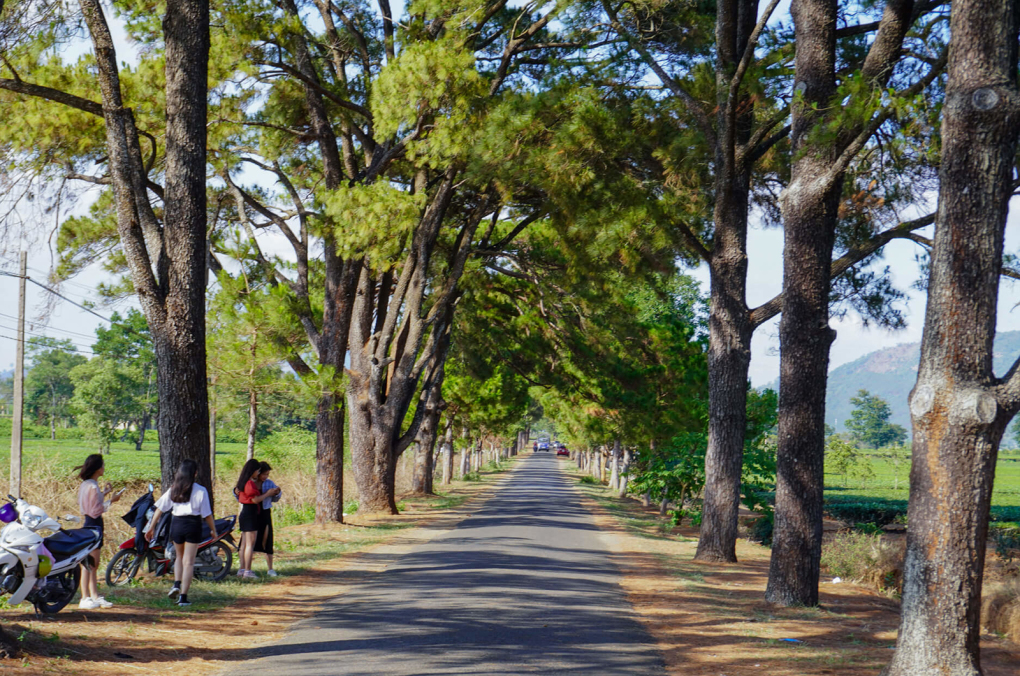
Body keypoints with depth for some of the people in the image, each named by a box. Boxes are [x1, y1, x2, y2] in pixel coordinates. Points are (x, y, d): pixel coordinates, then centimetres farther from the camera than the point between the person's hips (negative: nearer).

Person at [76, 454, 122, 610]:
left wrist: (103, 494, 18)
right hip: (94, 525, -11)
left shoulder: (87, 485, 13)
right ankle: (85, 598, -4)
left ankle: (95, 597, 19)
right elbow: (95, 511, -19)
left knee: (94, 564, 14)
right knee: (89, 563, -6)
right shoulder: (92, 486, -17)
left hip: (91, 524, 11)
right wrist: (110, 501, -14)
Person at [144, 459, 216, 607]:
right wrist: (213, 529, 8)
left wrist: (151, 527, 11)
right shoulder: (200, 491, -7)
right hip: (193, 524, -3)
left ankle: (176, 584, 5)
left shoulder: (173, 489, 3)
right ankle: (183, 596, -2)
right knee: (189, 562, 1)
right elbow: (207, 514, -5)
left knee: (180, 556, 25)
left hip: (177, 523, 3)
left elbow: (160, 509, 4)